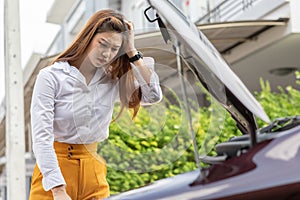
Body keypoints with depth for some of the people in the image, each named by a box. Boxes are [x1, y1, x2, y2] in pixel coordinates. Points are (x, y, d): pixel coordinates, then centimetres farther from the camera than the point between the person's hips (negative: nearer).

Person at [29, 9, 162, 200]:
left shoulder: (113, 80, 4)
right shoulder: (51, 77, -9)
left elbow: (154, 96, -10)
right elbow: (41, 137, -15)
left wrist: (132, 52, -8)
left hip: (95, 170, 4)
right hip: (55, 167, -4)